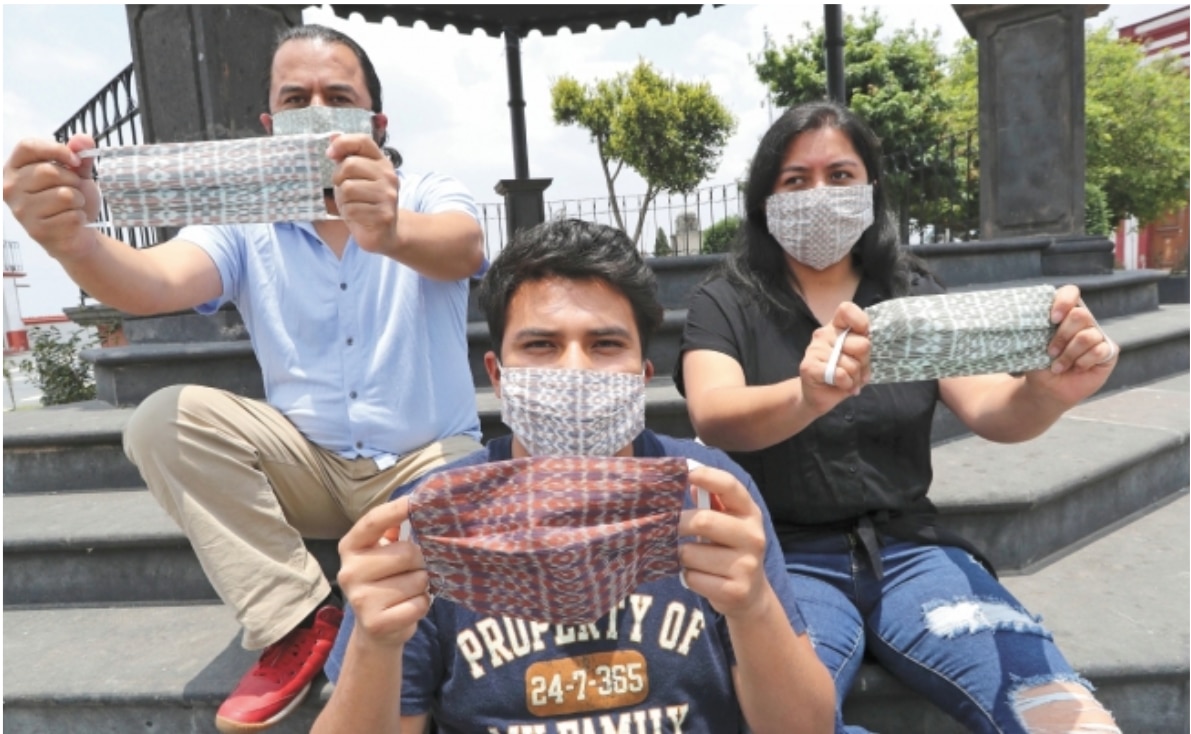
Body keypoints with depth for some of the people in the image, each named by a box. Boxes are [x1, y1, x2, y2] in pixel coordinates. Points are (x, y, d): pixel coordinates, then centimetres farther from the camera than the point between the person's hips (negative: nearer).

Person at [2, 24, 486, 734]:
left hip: (431, 461, -2)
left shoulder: (431, 197, -5)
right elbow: (157, 282, -20)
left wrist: (391, 233, -52)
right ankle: (300, 625, -11)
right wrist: (72, 240, -43)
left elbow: (463, 249, -29)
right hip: (310, 466, 3)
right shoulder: (247, 226, 0)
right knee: (166, 421, -19)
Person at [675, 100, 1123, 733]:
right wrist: (807, 396, -41)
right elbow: (713, 419, -19)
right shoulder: (725, 303, -1)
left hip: (909, 551, 3)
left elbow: (988, 410, -5)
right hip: (786, 561, -3)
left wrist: (1046, 391, -28)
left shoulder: (914, 293, 8)